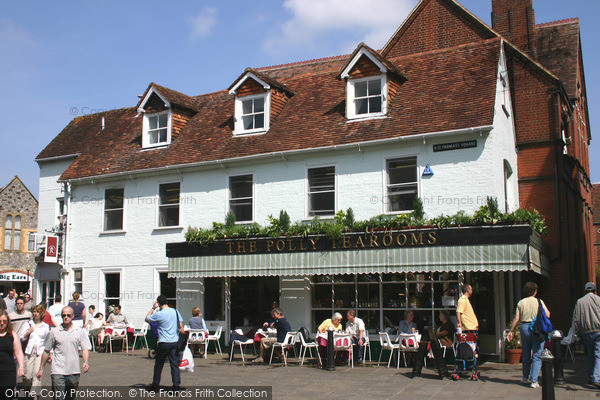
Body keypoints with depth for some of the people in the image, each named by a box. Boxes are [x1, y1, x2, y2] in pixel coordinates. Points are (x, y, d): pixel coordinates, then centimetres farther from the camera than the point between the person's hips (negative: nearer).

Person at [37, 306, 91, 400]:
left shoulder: (80, 331, 5)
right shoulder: (54, 332, 3)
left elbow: (85, 348, 3)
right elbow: (46, 351, 10)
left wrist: (86, 361, -15)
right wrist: (41, 369, 11)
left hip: (74, 371, 2)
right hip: (58, 372, -2)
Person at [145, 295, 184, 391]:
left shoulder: (159, 314, -11)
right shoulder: (175, 311, 3)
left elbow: (147, 318, 6)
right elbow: (181, 327, 8)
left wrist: (153, 308, 12)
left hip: (163, 343, -3)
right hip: (175, 342, 3)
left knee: (158, 364, 12)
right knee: (175, 364, 5)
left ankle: (155, 385, 24)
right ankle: (176, 386, 2)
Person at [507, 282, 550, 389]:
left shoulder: (520, 303, 3)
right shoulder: (539, 302, -2)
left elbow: (516, 318, 0)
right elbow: (547, 315, -6)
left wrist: (511, 331, 4)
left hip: (525, 327, 3)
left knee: (526, 354, 17)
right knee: (537, 356, 0)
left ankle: (526, 377, 28)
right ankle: (534, 380, -6)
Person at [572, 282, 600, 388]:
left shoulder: (579, 302, 7)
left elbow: (576, 319, 6)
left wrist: (577, 333, 12)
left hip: (586, 333, 2)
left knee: (590, 356, 14)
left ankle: (591, 378, 19)